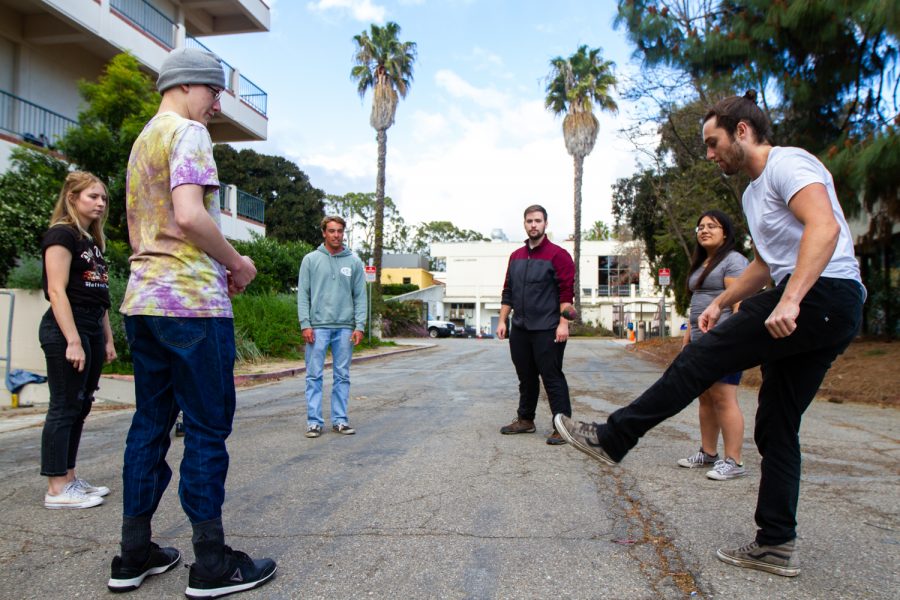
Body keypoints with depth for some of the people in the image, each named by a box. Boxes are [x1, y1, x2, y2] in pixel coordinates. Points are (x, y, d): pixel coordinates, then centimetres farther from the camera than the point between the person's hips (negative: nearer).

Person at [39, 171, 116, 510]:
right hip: (66, 329, -9)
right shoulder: (61, 235, -7)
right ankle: (57, 490, 2)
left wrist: (107, 339, 17)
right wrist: (73, 341, -21)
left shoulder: (93, 241, 18)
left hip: (91, 329, 9)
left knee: (80, 407, 11)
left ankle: (69, 478, 20)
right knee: (64, 408, -5)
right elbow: (57, 291, -15)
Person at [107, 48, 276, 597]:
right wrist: (237, 264, -6)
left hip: (142, 299, 9)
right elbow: (190, 216, -21)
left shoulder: (142, 141, 23)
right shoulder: (189, 133, -6)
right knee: (208, 428, -3)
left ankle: (134, 555, 20)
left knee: (150, 424, 12)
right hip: (192, 302, -9)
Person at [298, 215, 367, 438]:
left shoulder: (354, 262, 8)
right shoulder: (311, 260, 5)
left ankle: (340, 420, 15)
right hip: (318, 326, -1)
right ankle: (314, 421, 8)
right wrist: (305, 324, -7)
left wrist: (360, 325, -3)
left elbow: (360, 296, 6)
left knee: (342, 376, 7)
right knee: (314, 376, 1)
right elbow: (303, 294, 2)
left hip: (345, 327, 2)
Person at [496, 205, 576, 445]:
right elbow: (508, 292, 17)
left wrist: (563, 323, -16)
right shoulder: (516, 257, 14)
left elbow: (566, 292, -9)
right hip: (520, 329, 6)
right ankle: (525, 420, 27)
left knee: (552, 378, -3)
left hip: (547, 330, -6)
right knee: (526, 378, 15)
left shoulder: (557, 255, -5)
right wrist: (502, 321, 12)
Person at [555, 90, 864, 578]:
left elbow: (824, 227, -24)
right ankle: (776, 545, 14)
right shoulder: (754, 194, 24)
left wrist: (789, 300, -32)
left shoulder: (788, 163, -7)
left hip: (823, 294, -10)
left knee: (701, 359, -12)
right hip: (831, 316, 10)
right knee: (777, 425, 9)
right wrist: (720, 303, 22)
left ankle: (611, 438, -6)